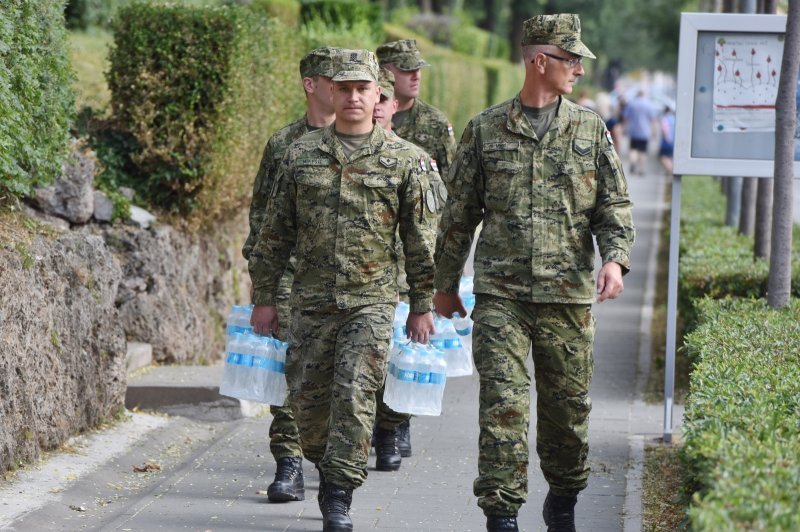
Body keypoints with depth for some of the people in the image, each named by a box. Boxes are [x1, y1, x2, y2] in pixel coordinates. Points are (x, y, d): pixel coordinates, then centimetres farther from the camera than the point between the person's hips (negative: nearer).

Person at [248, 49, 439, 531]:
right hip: (312, 301, 2)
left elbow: (422, 240, 4)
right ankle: (331, 469, 30)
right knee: (308, 397, 6)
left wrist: (422, 306, 3)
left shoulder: (405, 159, 2)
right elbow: (275, 232, 10)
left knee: (355, 395, -11)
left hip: (373, 299, -2)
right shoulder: (302, 155, 6)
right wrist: (264, 298, 8)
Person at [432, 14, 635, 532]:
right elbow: (459, 213, 11)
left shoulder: (591, 129, 8)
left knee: (568, 406, 9)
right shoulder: (485, 130, 5)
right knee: (503, 402, -9)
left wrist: (615, 257, -12)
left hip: (568, 295, 2)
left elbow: (615, 206, 7)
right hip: (500, 294, -1)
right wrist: (446, 284, 14)